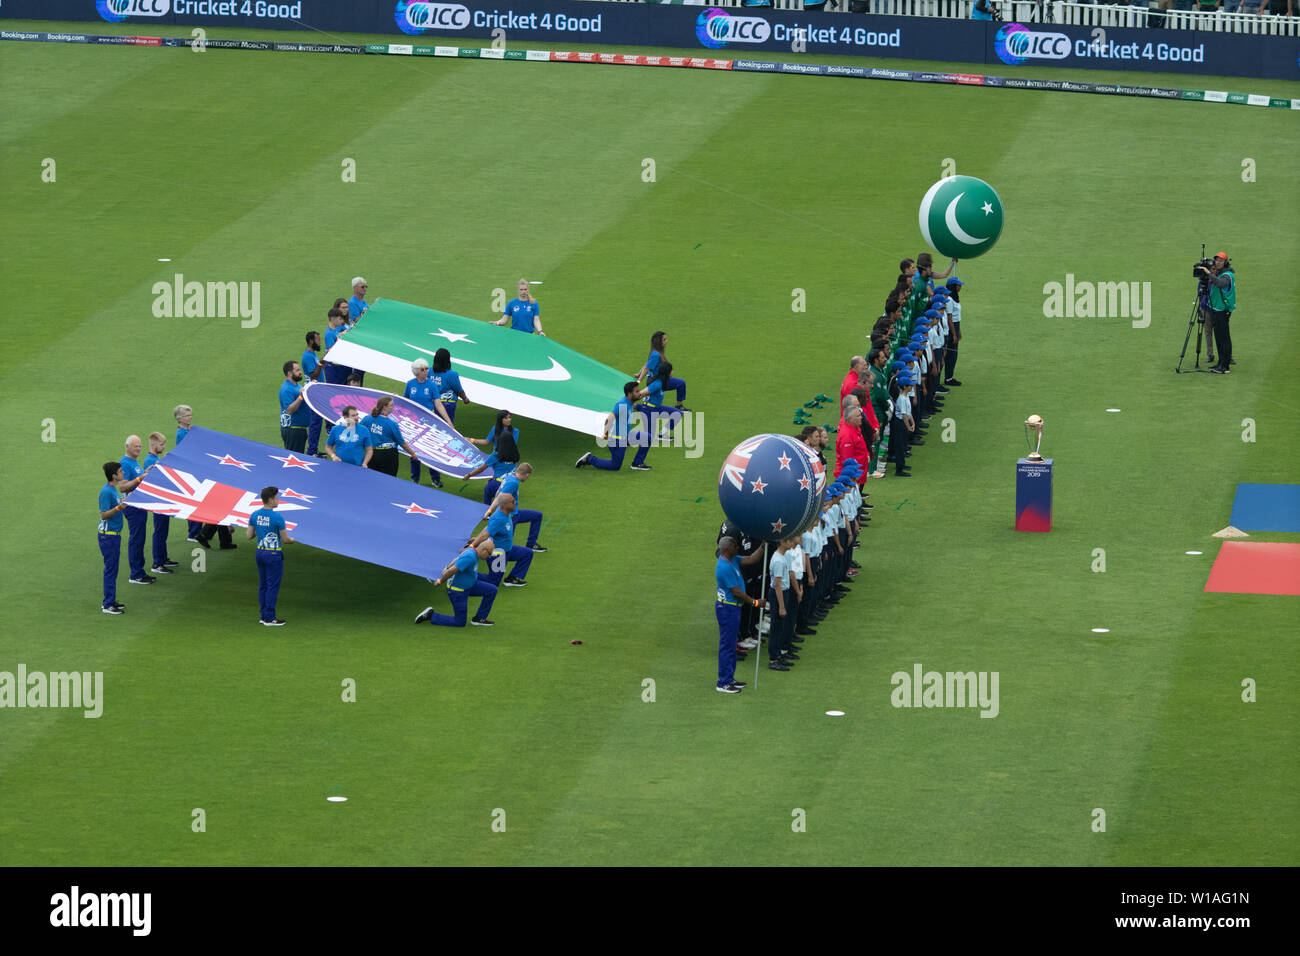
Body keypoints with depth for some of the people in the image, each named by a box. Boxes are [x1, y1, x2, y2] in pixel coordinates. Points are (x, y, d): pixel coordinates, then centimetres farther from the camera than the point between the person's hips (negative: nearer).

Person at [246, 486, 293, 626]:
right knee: (272, 586, -1)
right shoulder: (277, 517, -19)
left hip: (260, 552, 7)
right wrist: (292, 540, 11)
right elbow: (285, 539, -12)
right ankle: (269, 618, 2)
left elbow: (249, 536, 7)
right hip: (274, 554, -7)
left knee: (263, 585, 14)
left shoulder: (254, 515, 0)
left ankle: (263, 615, 19)